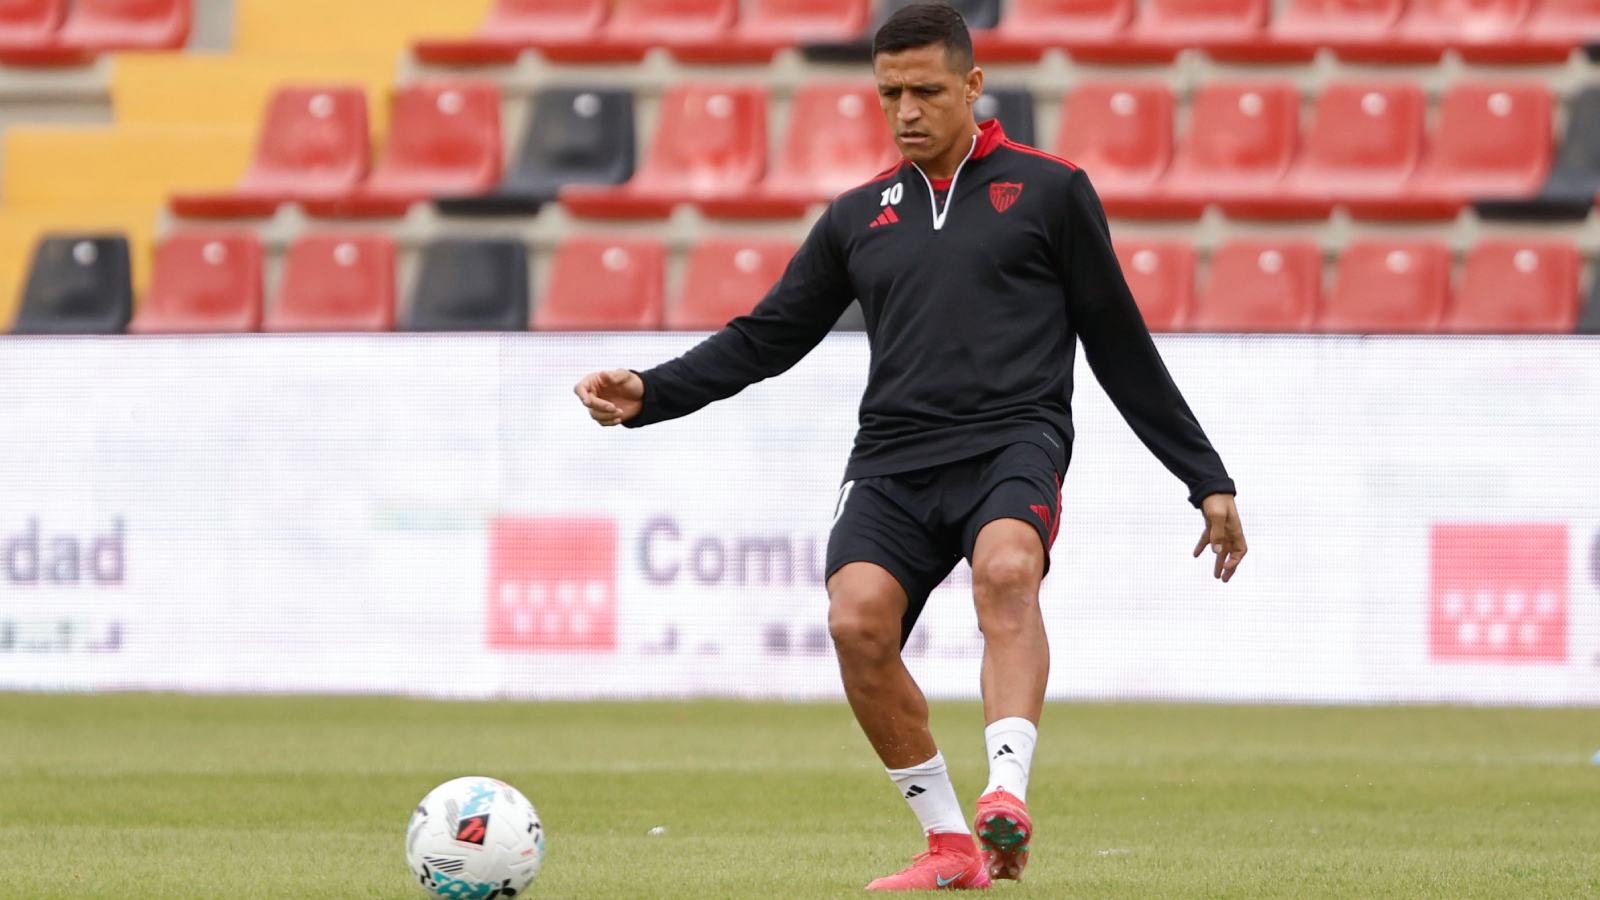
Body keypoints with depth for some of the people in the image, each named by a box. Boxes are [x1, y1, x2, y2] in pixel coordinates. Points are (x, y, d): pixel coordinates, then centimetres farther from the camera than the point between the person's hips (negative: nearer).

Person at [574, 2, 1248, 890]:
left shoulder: (1048, 190, 10)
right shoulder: (858, 216, 19)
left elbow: (1120, 347, 14)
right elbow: (764, 339, 22)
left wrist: (1207, 480, 14)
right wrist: (648, 394, 7)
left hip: (1012, 442, -3)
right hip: (892, 461, 3)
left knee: (1006, 571, -36)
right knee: (856, 618, -23)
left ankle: (1007, 795, -44)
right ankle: (948, 843, -10)